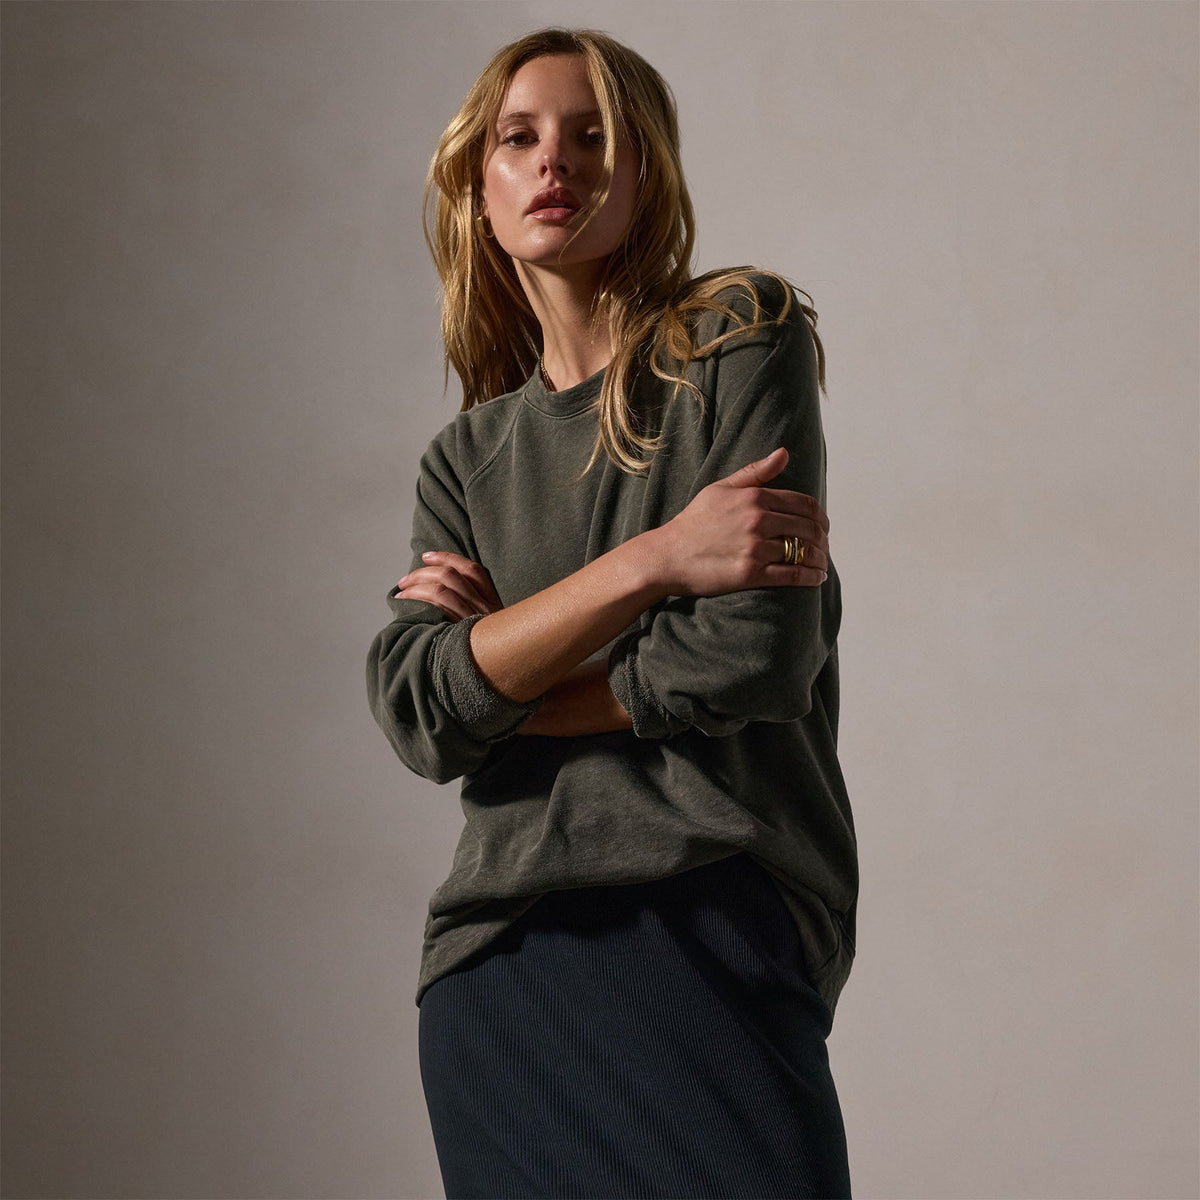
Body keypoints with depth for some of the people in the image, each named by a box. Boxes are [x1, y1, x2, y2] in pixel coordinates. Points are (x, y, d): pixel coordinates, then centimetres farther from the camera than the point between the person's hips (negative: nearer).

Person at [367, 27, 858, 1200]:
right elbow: (416, 713, -2)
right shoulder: (467, 456, 14)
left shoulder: (740, 340, 2)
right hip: (498, 947, 4)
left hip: (718, 916, -4)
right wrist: (654, 557, -12)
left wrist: (491, 673, 1)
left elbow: (755, 654, -9)